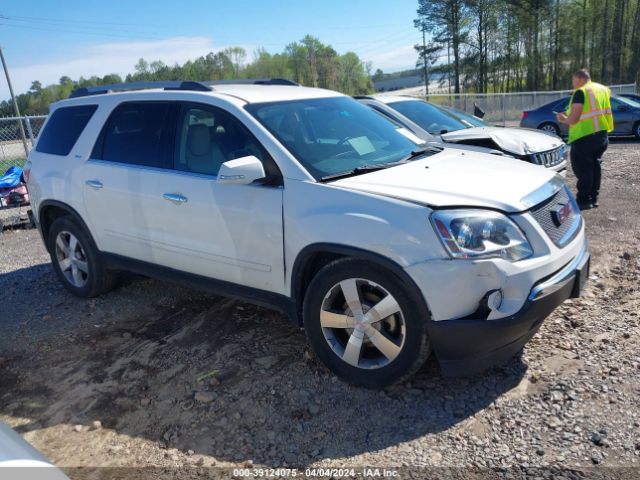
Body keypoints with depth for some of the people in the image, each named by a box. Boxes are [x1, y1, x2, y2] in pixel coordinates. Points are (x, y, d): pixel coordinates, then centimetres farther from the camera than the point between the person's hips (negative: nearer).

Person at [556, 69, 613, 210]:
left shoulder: (581, 92, -10)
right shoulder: (602, 89, 16)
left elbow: (572, 119, -17)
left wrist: (563, 119, 4)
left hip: (585, 137, -8)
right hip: (602, 134, 8)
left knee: (582, 168, -4)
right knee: (594, 166, 15)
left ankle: (584, 200, -5)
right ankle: (593, 199, 19)